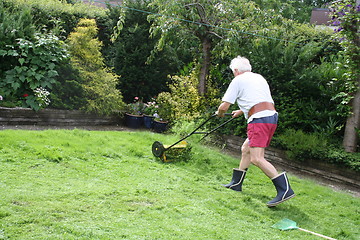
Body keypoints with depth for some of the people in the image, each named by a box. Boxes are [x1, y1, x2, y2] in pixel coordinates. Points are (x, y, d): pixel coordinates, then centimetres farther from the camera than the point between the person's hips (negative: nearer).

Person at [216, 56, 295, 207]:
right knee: (245, 149, 20)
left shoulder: (238, 81, 3)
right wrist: (241, 112, 50)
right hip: (272, 116, 9)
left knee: (256, 159, -14)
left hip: (259, 120, -9)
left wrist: (219, 113, 23)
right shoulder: (259, 78, 26)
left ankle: (284, 189, -21)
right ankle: (236, 183, 31)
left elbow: (224, 106, 0)